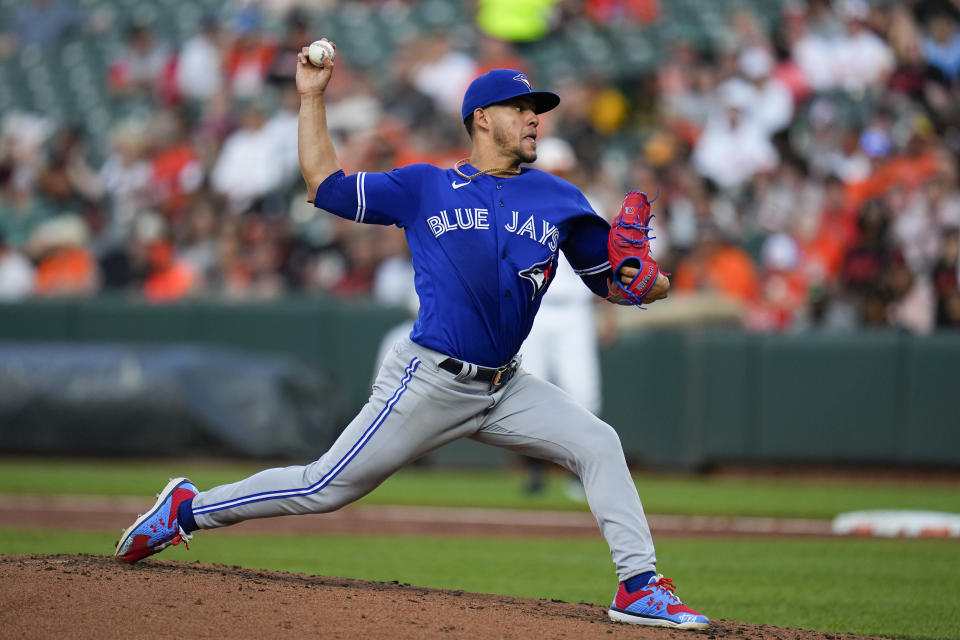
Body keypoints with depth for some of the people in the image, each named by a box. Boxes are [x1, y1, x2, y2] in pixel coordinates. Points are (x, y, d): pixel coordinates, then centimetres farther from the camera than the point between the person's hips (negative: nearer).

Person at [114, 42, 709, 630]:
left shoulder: (558, 198, 8)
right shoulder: (424, 188, 3)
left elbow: (611, 280, 10)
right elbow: (325, 184, 6)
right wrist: (312, 98, 3)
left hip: (504, 388, 4)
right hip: (428, 383, -4)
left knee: (598, 444, -14)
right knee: (327, 488, -2)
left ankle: (639, 587, -11)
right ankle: (186, 508, 13)